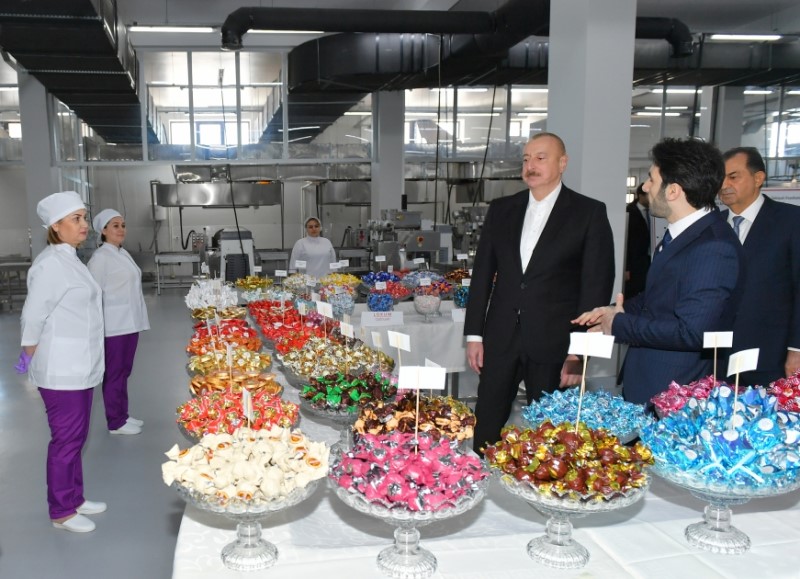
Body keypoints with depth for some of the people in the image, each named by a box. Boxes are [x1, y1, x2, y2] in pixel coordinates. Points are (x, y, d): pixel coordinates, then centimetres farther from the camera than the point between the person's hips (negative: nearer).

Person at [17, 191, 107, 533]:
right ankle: (61, 512, 17)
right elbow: (33, 318, -18)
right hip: (61, 371, -9)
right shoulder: (51, 264, -19)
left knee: (76, 437, 18)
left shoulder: (70, 260, 10)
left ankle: (74, 498, 32)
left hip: (79, 367, 9)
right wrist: (30, 362, -6)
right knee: (66, 440, 3)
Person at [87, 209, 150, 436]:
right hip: (114, 325, -8)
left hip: (129, 322, 8)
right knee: (114, 373, 3)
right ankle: (116, 422, 13)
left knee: (124, 371, 16)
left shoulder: (123, 254, 12)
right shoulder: (100, 257, -13)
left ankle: (122, 415, 27)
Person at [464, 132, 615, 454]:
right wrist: (474, 334, 6)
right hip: (500, 340, 3)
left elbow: (597, 285, -5)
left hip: (553, 343, -3)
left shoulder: (589, 213, -2)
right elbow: (482, 273, 10)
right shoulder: (501, 209, 9)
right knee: (486, 431, 8)